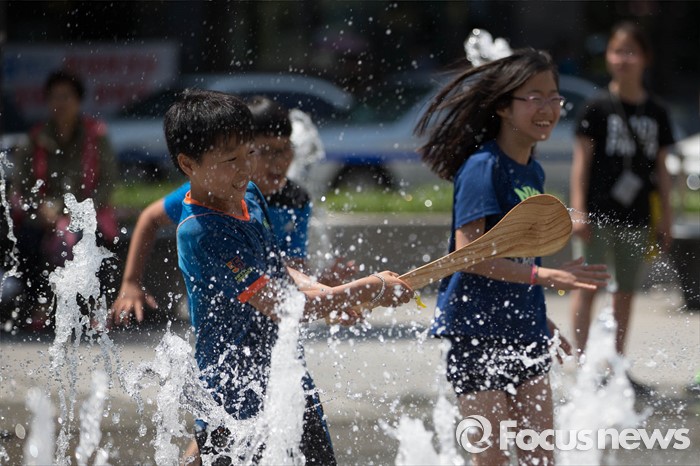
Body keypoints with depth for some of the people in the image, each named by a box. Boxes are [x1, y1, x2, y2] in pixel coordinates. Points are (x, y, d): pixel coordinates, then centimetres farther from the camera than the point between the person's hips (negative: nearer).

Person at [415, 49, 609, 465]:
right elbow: (468, 251, -22)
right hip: (477, 333, -8)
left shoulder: (533, 172, 11)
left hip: (523, 336, 8)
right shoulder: (483, 167, -14)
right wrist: (545, 276, -26)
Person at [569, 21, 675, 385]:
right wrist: (579, 211, -11)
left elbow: (661, 168, 12)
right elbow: (582, 161, -4)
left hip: (635, 217, 4)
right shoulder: (597, 108, -4)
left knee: (626, 291, 9)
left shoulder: (656, 113, 7)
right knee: (588, 287, -3)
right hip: (599, 214, -4)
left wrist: (665, 218, 9)